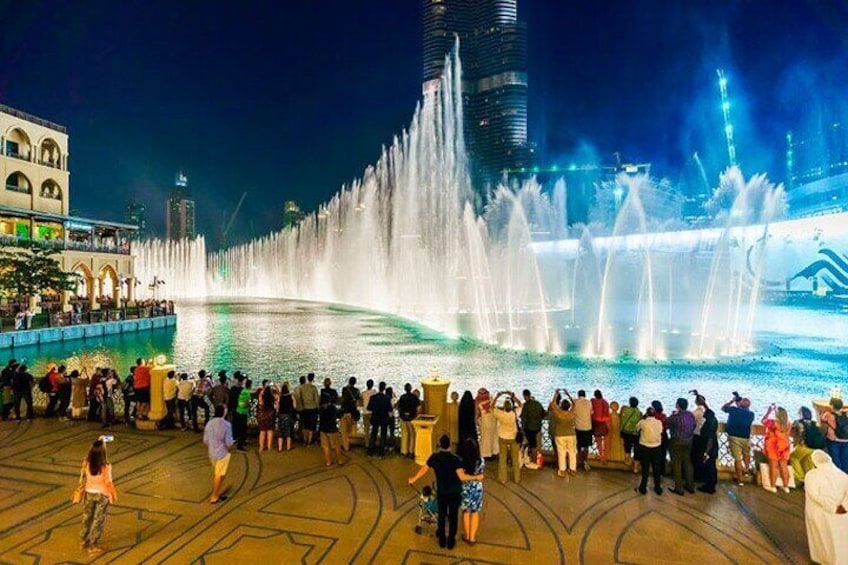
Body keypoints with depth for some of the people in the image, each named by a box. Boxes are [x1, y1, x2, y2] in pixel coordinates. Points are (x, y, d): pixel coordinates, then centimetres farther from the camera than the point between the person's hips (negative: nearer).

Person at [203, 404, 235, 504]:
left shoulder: (209, 423, -5)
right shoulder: (226, 424, -22)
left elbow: (205, 440, 3)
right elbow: (229, 443, -20)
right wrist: (229, 448, 1)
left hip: (212, 453, 6)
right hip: (222, 453, -6)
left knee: (216, 474, 22)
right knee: (219, 476, 9)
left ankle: (219, 493, 35)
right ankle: (214, 498, 18)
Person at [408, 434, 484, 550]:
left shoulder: (434, 457, -14)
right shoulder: (455, 459, -23)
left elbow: (424, 469, -2)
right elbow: (462, 476, -25)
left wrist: (413, 479, 13)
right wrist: (476, 477, -13)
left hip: (441, 492, 2)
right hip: (454, 492, -2)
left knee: (442, 515, 20)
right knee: (453, 516, 14)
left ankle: (442, 540, 31)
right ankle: (451, 541, 25)